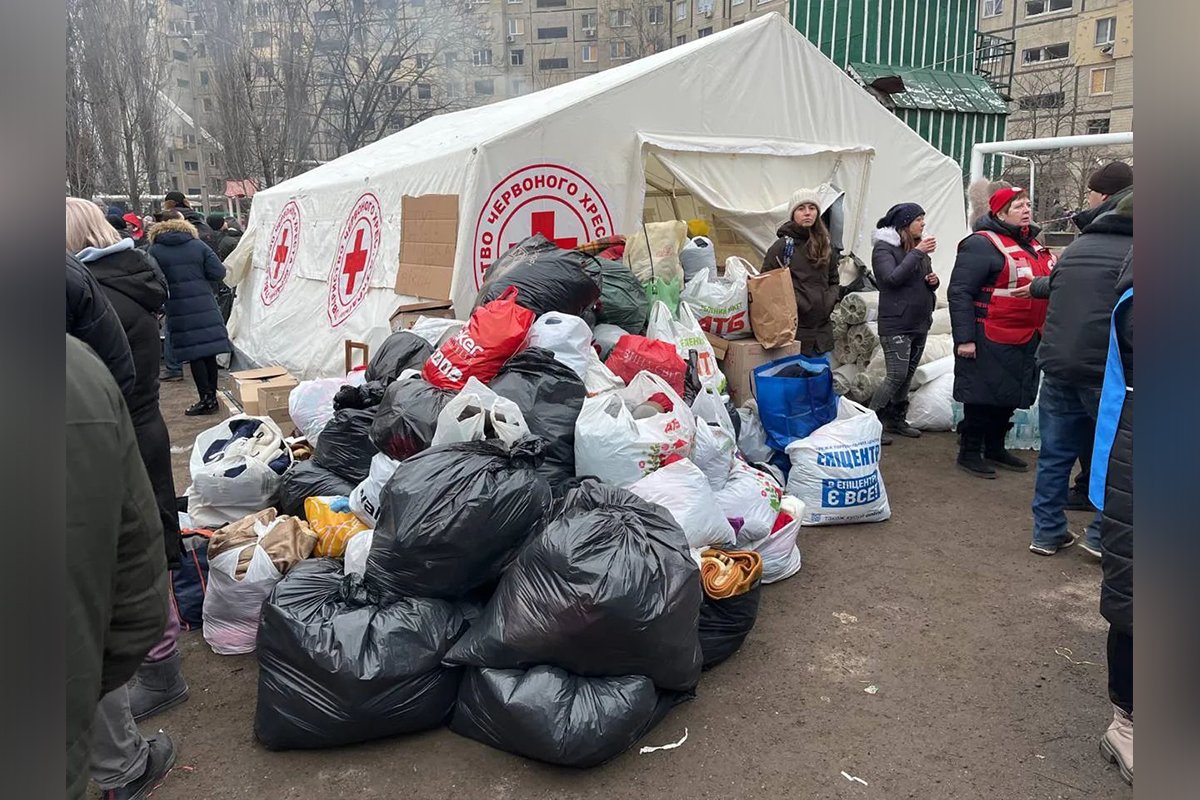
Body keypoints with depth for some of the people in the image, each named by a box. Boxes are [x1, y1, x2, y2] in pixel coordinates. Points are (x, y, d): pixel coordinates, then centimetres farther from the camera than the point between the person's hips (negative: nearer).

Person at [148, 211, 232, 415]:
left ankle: (206, 399, 0)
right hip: (205, 305, 2)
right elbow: (218, 272, -1)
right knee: (209, 350, 9)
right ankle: (212, 396, 14)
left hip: (179, 309, -2)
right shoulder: (198, 245, 4)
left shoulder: (154, 251, 1)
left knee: (194, 354, 1)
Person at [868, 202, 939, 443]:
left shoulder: (919, 247, 14)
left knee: (907, 375, 10)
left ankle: (896, 419, 21)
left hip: (920, 323, 7)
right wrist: (916, 253, -22)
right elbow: (892, 278, -22)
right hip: (895, 325, -7)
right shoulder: (884, 248, -8)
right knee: (897, 375, -12)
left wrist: (933, 281, 0)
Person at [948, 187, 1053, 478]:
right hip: (990, 342, -9)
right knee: (983, 396, 0)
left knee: (1010, 396, 16)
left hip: (1026, 342, 9)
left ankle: (995, 449, 31)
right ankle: (969, 452, 14)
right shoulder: (982, 244, -14)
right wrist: (964, 338, -22)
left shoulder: (1033, 245, 14)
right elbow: (959, 292, -18)